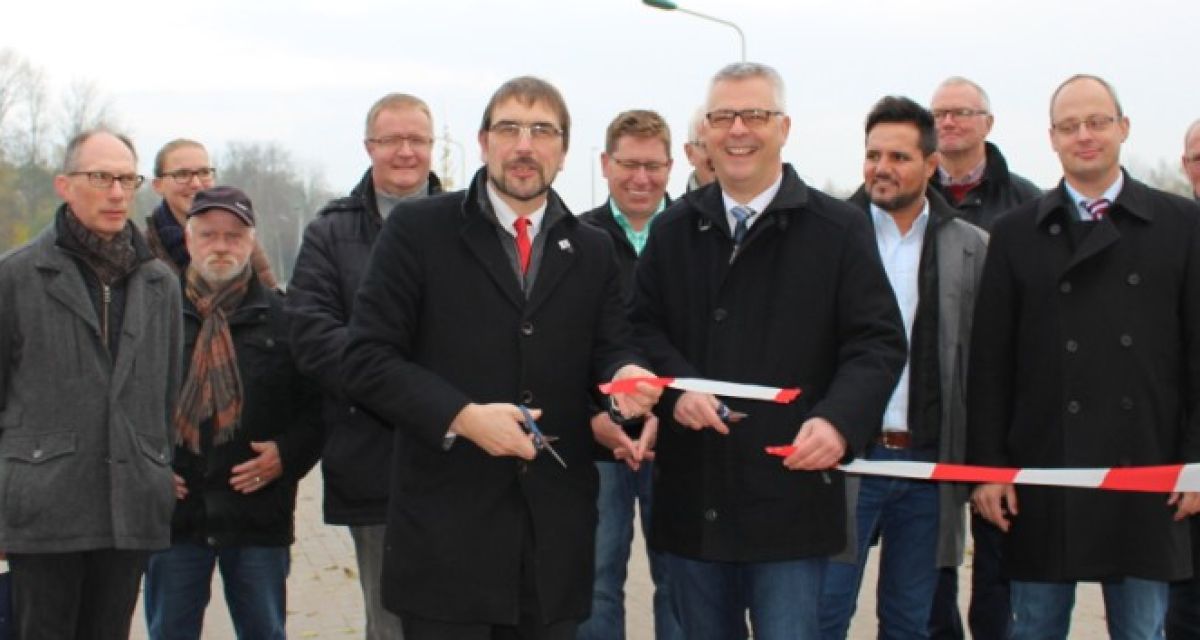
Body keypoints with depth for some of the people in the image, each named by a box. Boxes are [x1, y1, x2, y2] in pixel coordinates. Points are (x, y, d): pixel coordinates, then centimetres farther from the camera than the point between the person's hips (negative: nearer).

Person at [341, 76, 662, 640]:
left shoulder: (592, 251, 14)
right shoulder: (419, 230, 0)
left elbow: (609, 351, 10)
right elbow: (366, 360, -5)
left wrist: (626, 375, -15)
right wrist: (462, 417, -18)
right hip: (447, 531, -3)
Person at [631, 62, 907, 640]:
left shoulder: (839, 230, -1)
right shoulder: (673, 230, 10)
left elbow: (878, 342, -5)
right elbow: (643, 326, 9)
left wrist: (839, 419, -22)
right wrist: (676, 386, -12)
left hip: (789, 491, -4)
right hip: (691, 498, 4)